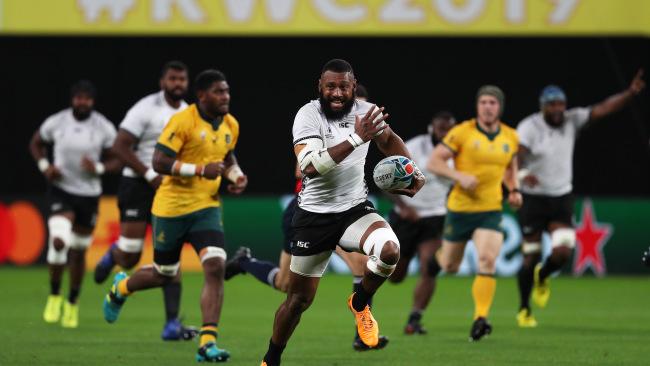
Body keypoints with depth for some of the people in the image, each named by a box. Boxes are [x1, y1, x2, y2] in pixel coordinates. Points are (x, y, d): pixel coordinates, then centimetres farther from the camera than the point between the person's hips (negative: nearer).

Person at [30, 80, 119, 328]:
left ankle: (73, 303, 31)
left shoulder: (104, 128, -6)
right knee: (59, 240, -24)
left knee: (79, 252, 11)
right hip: (61, 190, -2)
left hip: (89, 193, 2)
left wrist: (99, 168, -18)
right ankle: (54, 296, -3)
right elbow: (36, 144, 12)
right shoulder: (55, 123, -6)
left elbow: (116, 160, 3)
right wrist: (44, 166, -6)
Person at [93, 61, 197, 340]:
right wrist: (150, 175, -21)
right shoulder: (146, 109, -10)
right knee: (129, 258, -6)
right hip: (138, 187, -5)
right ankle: (113, 255, 34)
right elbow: (119, 147, -14)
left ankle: (172, 324, -9)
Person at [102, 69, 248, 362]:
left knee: (215, 267, -17)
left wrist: (236, 175, 5)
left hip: (207, 206, 5)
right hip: (172, 207, -5)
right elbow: (159, 162, -21)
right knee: (165, 274, 11)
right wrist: (200, 169, -29)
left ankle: (207, 343, -17)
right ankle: (121, 288, 46)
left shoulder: (231, 125, 5)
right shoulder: (182, 121, -16)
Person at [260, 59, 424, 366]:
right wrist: (356, 138, -36)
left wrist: (414, 173, 3)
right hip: (315, 215, -2)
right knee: (299, 299, 5)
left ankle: (359, 304, 2)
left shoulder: (365, 111, -3)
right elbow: (310, 167, -32)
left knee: (389, 250, -29)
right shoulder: (308, 115, -16)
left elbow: (389, 140, 19)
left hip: (355, 209, 3)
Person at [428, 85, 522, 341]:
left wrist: (514, 190, 6)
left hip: (491, 210, 2)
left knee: (487, 261, -21)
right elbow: (433, 162, -10)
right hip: (460, 208, -2)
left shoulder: (510, 137, 4)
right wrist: (460, 176, -24)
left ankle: (480, 319, -20)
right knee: (449, 267, 12)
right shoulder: (462, 132, -9)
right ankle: (437, 255, 51)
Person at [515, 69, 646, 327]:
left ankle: (542, 277, 22)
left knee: (563, 252, -14)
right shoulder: (529, 127, -13)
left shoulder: (572, 120, -2)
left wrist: (631, 93, -26)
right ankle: (524, 310, 20)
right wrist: (522, 173, -49)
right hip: (533, 198, -3)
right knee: (531, 256, 0)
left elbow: (603, 109, -11)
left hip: (562, 199, 3)